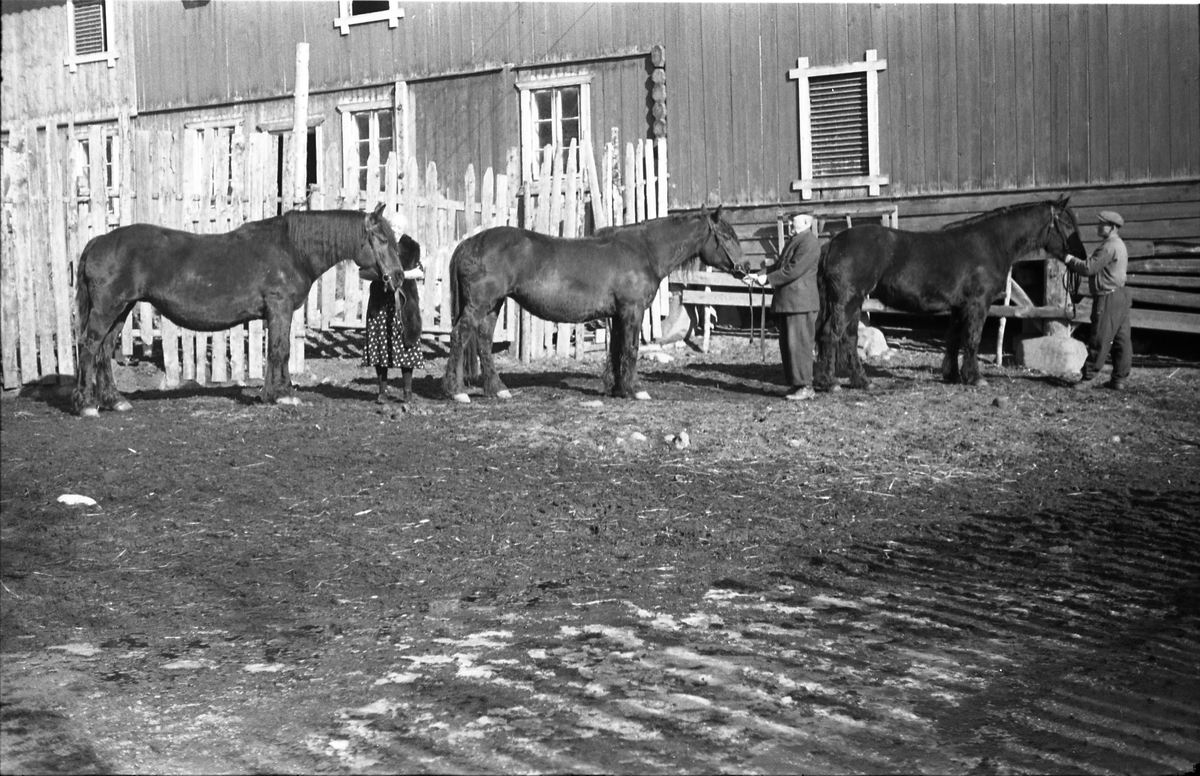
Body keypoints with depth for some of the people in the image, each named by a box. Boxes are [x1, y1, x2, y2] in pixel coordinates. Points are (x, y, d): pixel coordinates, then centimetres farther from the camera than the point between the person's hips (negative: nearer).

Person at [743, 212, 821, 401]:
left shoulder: (809, 242, -12)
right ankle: (795, 384, 19)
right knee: (787, 345, 12)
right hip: (786, 302, 10)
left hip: (800, 303, -10)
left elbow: (794, 270, -20)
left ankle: (805, 387, -3)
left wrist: (768, 279, -17)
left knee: (798, 344, -7)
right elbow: (778, 266, 21)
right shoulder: (793, 241, 20)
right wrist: (757, 276, 8)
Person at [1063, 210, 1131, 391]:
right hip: (1121, 295, 10)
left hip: (1108, 299, -10)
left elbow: (1088, 269, -17)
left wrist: (1070, 260, -3)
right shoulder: (1120, 245, 17)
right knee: (1121, 340, 8)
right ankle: (1119, 379, 12)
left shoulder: (1109, 247, -16)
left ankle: (1090, 377, 0)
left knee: (1099, 340, -4)